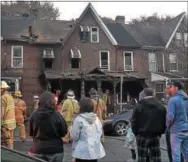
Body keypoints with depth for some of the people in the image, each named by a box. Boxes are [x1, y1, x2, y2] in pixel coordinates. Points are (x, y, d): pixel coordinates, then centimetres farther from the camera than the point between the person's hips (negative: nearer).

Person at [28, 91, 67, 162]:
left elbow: (30, 133, 5)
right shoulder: (57, 116, -15)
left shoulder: (33, 115, -9)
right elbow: (63, 132, -4)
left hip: (38, 149, 2)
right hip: (55, 149, -1)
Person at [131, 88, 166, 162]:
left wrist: (136, 133, 4)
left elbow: (134, 121, -7)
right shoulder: (161, 106, 6)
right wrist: (160, 132, 14)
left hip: (142, 135, -3)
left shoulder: (139, 106, -7)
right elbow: (164, 122, 7)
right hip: (155, 136, 4)